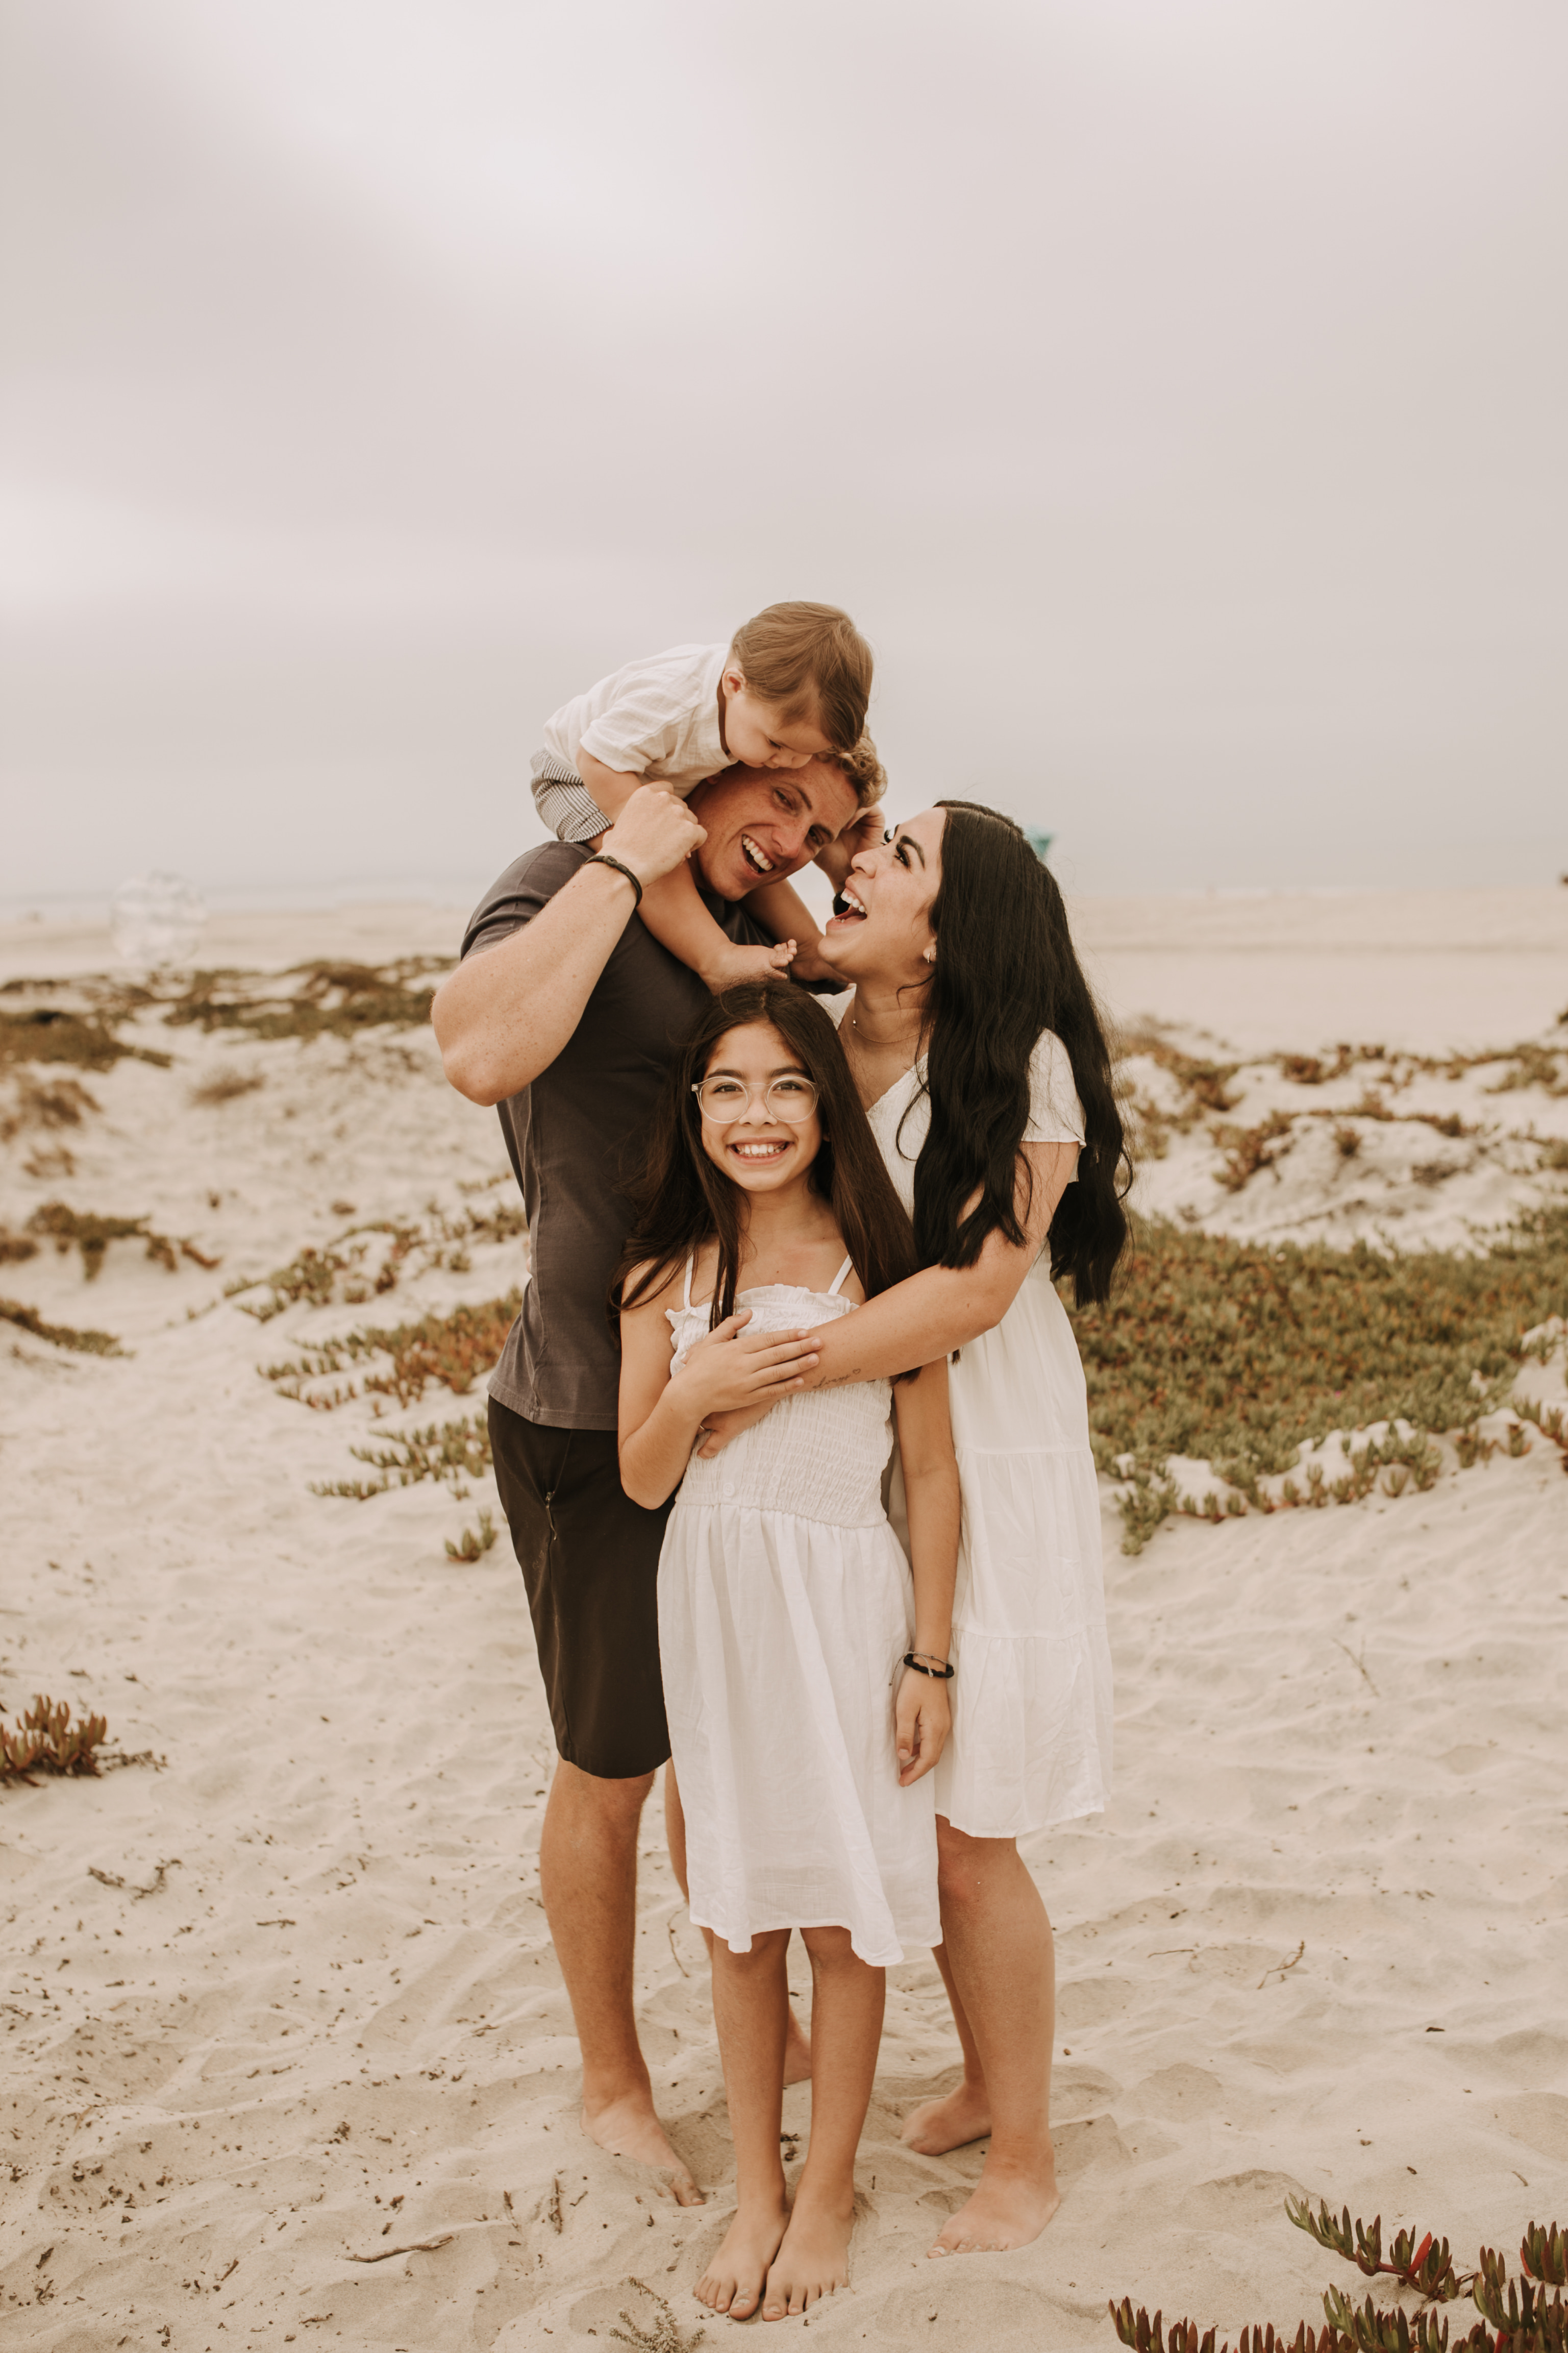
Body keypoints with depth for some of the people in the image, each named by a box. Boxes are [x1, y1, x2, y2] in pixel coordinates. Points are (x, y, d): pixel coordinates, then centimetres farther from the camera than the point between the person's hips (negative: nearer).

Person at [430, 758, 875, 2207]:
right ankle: (614, 2085, 32)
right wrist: (625, 861, -31)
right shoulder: (564, 894, -16)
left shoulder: (747, 922, 6)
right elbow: (482, 1052, -40)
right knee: (613, 1771, 10)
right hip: (596, 1422, -7)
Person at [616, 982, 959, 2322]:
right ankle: (756, 2186, 30)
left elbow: (932, 1472, -5)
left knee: (842, 1914, 8)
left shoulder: (880, 1265, -9)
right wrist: (691, 1392, -18)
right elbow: (641, 1482, 2)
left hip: (845, 1607, -2)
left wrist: (931, 1660, -5)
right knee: (739, 1914, 12)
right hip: (715, 1607, 2)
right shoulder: (666, 1277, -2)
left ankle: (829, 2190, 27)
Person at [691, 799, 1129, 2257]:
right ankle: (985, 2083, 40)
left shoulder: (1019, 1068, -15)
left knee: (966, 1841, 3)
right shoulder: (809, 1035, 1)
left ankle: (1024, 2159, 25)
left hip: (986, 1475, -5)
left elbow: (972, 1288, -22)